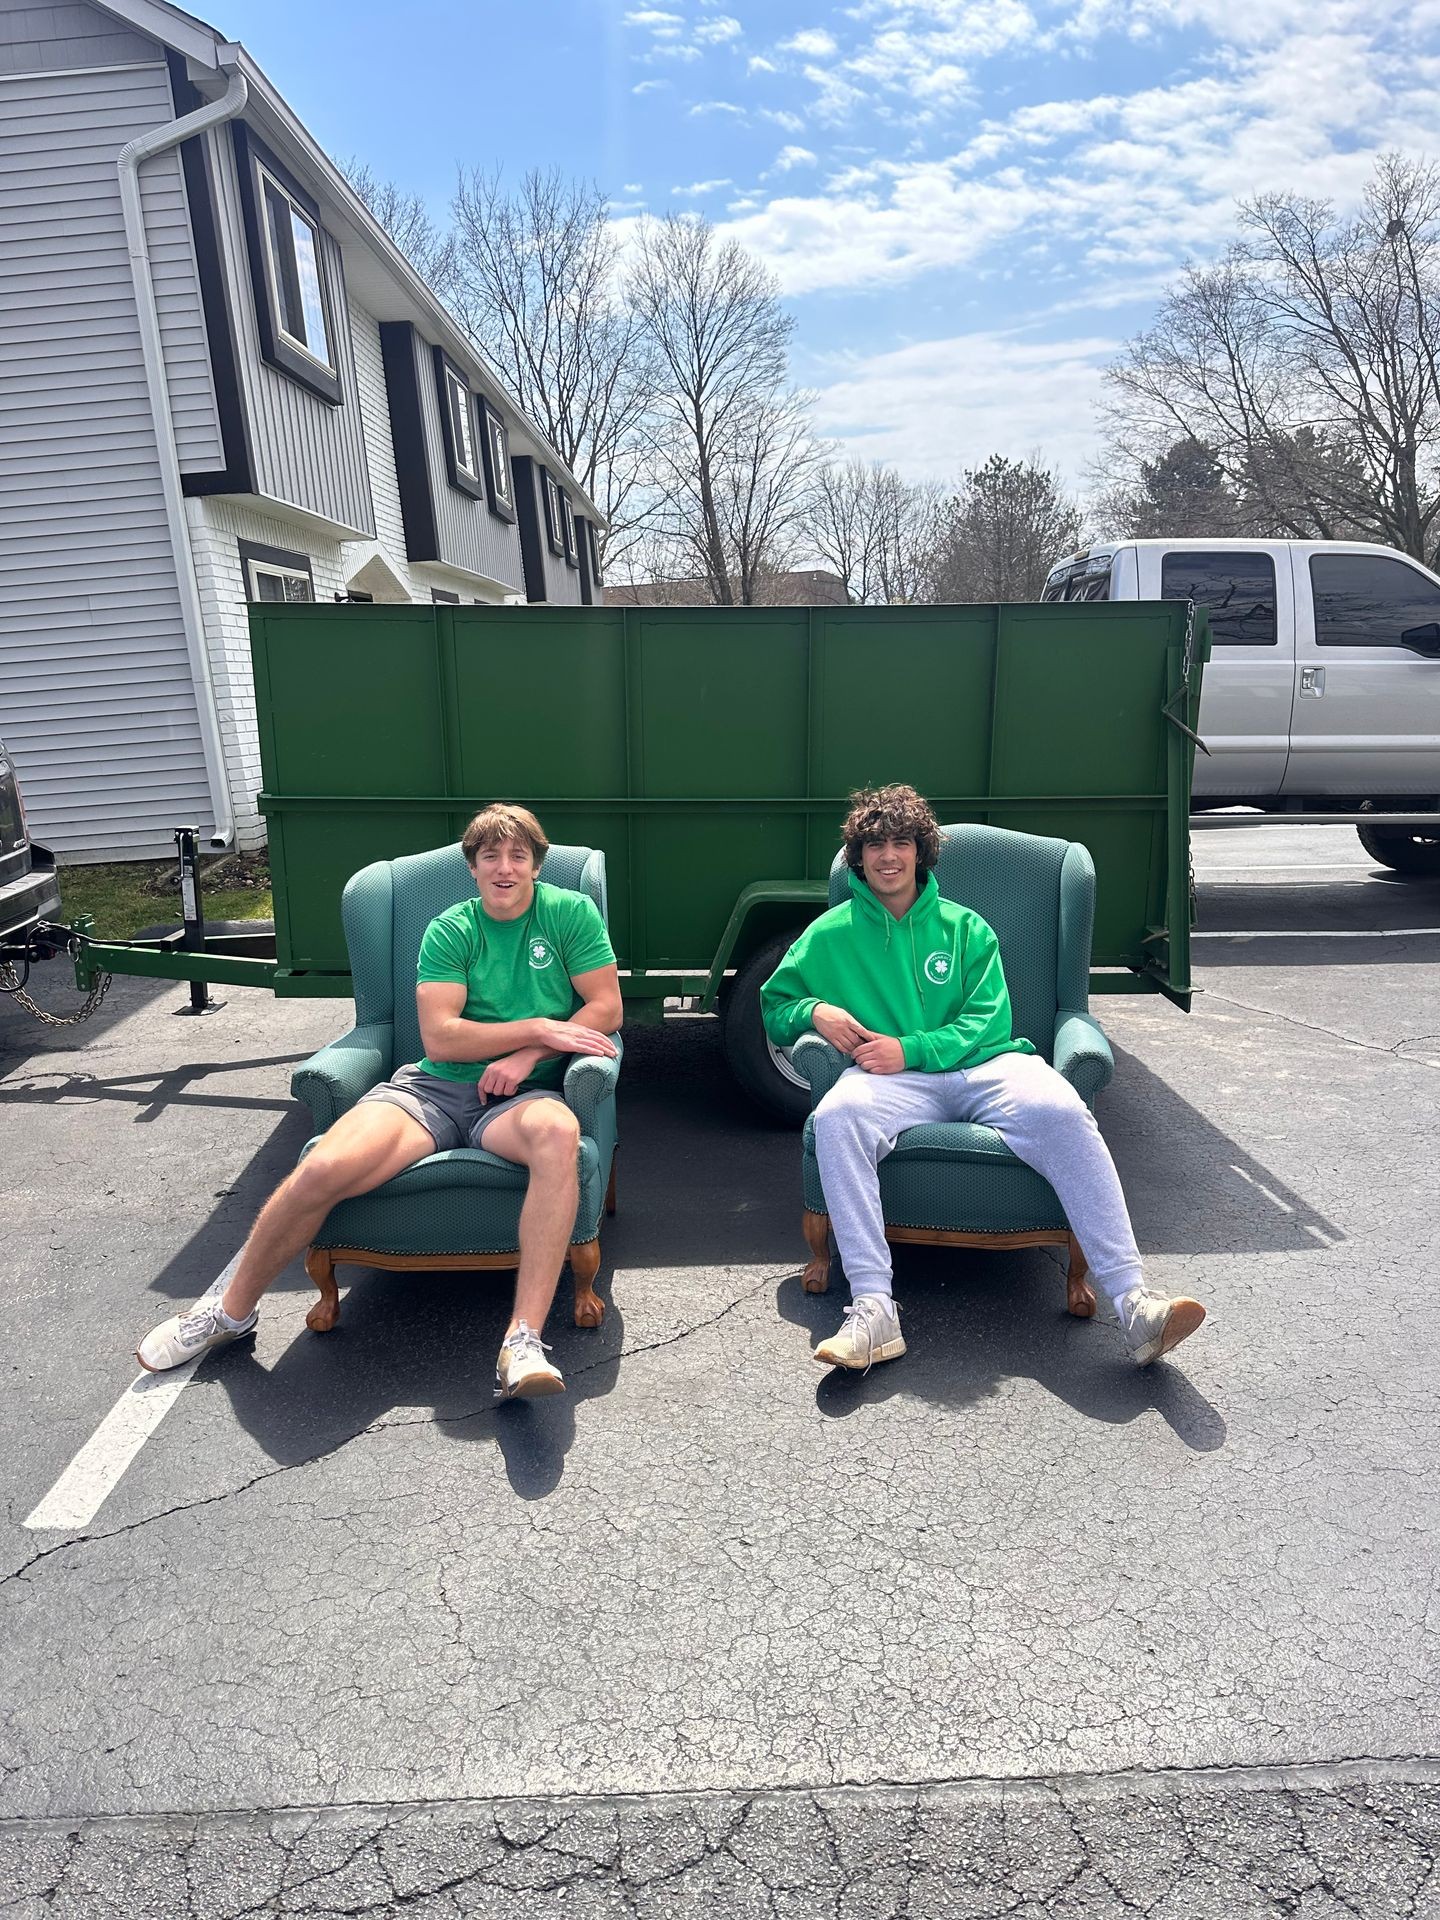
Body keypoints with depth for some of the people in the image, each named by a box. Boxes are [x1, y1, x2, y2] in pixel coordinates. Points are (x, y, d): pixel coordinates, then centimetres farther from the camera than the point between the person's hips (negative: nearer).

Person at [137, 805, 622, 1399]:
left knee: (558, 1133, -40)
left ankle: (522, 1344, -42)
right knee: (323, 1170, -23)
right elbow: (439, 1038, -5)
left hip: (519, 1094, -1)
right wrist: (538, 1028, -10)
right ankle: (232, 1309, 5)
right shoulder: (450, 931, 6)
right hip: (433, 1086, 2)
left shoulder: (572, 912, 6)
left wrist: (525, 1057, -12)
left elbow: (606, 1009, 0)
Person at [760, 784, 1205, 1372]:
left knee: (1062, 1111, -31)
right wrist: (814, 1010, -3)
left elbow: (988, 1021, 6)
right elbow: (774, 1004, 21)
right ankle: (873, 1310, -41)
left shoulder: (965, 928, 16)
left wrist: (912, 1049, -10)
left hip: (983, 1065, 1)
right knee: (835, 1117, -36)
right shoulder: (830, 934, 16)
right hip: (894, 1081, -1)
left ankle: (1134, 1302, -33)